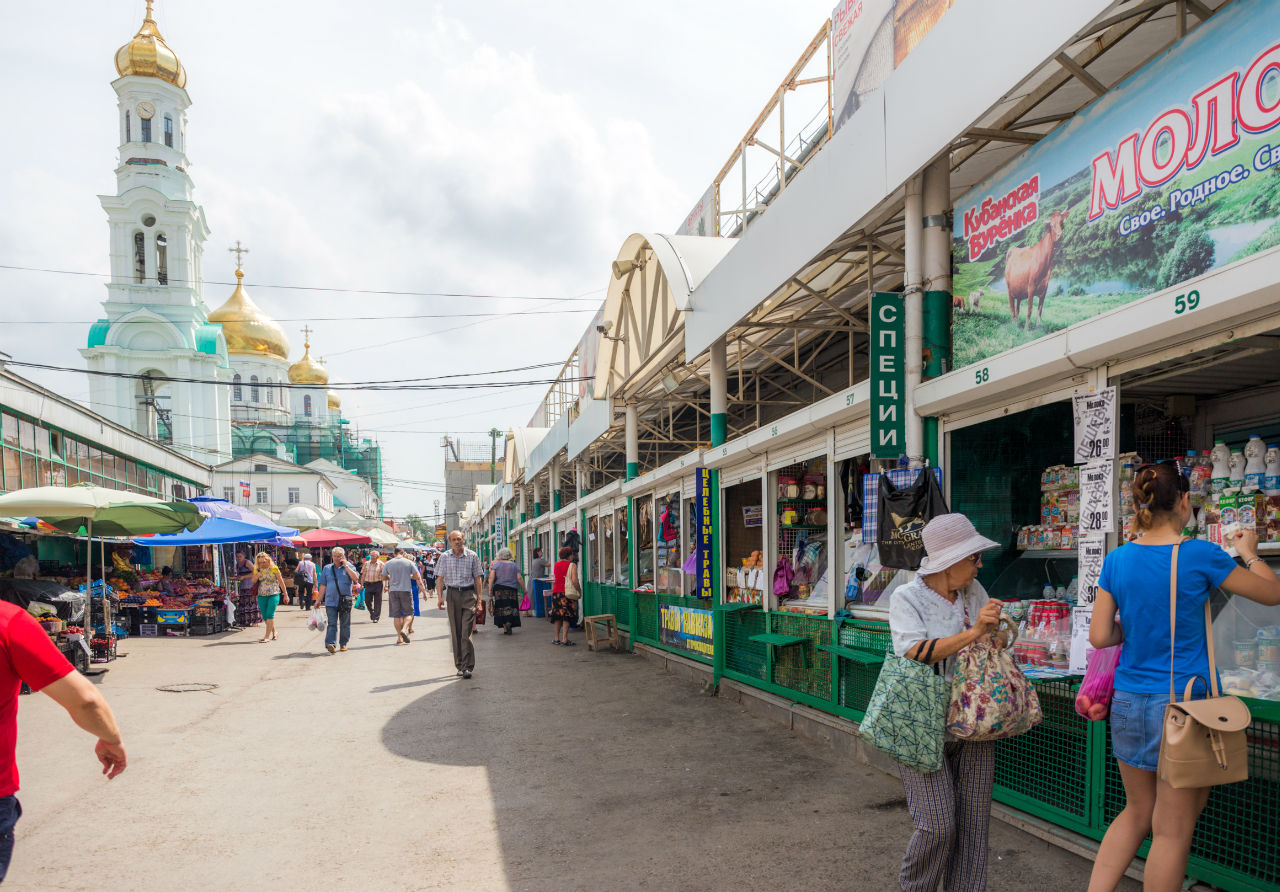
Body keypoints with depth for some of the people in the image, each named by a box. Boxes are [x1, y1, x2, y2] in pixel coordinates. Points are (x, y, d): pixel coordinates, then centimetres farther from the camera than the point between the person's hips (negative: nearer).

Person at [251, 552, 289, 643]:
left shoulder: (274, 568, -4)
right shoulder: (257, 569, 7)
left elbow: (281, 581, 1)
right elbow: (253, 581, 10)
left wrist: (285, 595, 2)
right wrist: (257, 576, -13)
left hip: (273, 594, -5)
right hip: (262, 595, 5)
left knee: (270, 615, -13)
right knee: (264, 616, 6)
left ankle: (267, 636, -14)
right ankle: (274, 632, 25)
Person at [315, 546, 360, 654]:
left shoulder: (349, 567, 6)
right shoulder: (327, 568, 12)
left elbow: (356, 578, -13)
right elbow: (323, 586, 13)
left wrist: (346, 566, -12)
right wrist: (318, 600, 9)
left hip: (345, 601, 0)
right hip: (331, 601, 1)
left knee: (345, 624, 6)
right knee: (332, 623, -10)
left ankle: (343, 643, 18)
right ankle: (331, 644, -17)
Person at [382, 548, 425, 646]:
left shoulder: (388, 563, 3)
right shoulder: (409, 562, -1)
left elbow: (384, 577, 13)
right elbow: (418, 577, -1)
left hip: (393, 591, 2)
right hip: (405, 590, -2)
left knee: (396, 614, 7)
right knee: (408, 613, 9)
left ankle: (399, 638, 6)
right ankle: (404, 629, -16)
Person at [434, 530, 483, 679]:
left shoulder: (472, 556, 2)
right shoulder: (445, 557, 5)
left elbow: (477, 578, 6)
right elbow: (440, 579, 6)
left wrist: (479, 598, 2)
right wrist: (439, 597, -6)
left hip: (468, 594, -2)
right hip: (452, 595, 2)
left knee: (466, 632, -10)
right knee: (456, 632, 6)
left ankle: (467, 666, -10)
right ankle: (460, 665, 16)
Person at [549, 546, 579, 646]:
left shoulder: (556, 565, 10)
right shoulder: (572, 565, -7)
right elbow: (574, 580, -16)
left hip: (556, 592, 6)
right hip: (567, 593, -6)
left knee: (558, 616, 15)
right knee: (567, 617, 0)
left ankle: (556, 638, 21)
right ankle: (564, 640, -4)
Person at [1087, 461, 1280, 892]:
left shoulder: (1116, 560, 0)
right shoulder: (1200, 556, -11)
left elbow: (1099, 636, -1)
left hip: (1129, 703, 4)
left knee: (1137, 813, 20)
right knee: (1172, 831, 7)